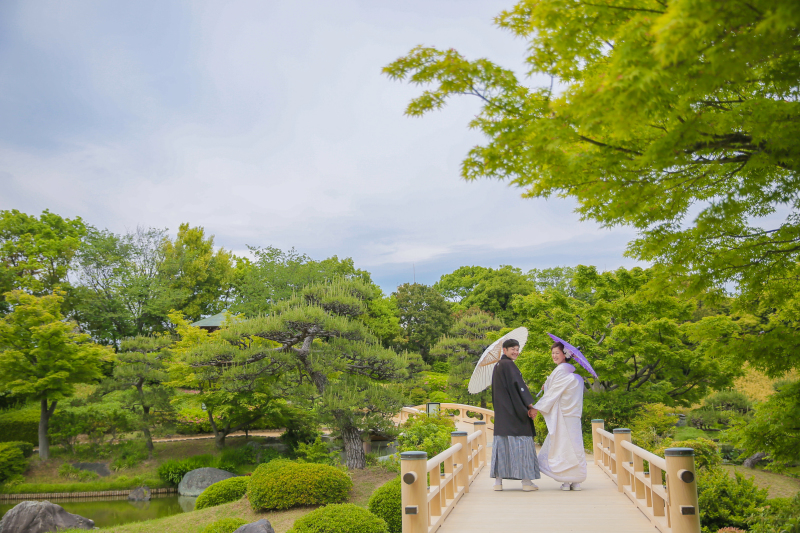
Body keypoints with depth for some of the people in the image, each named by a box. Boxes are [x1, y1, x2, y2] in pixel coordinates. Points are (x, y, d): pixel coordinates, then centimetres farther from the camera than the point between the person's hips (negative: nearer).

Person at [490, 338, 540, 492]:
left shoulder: (497, 366, 16)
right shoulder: (508, 365, -11)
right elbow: (519, 385, -18)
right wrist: (530, 405, -17)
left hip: (501, 413, 8)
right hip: (513, 413, -8)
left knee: (501, 444, 7)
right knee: (521, 443, -2)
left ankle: (498, 482, 7)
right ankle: (526, 481, 1)